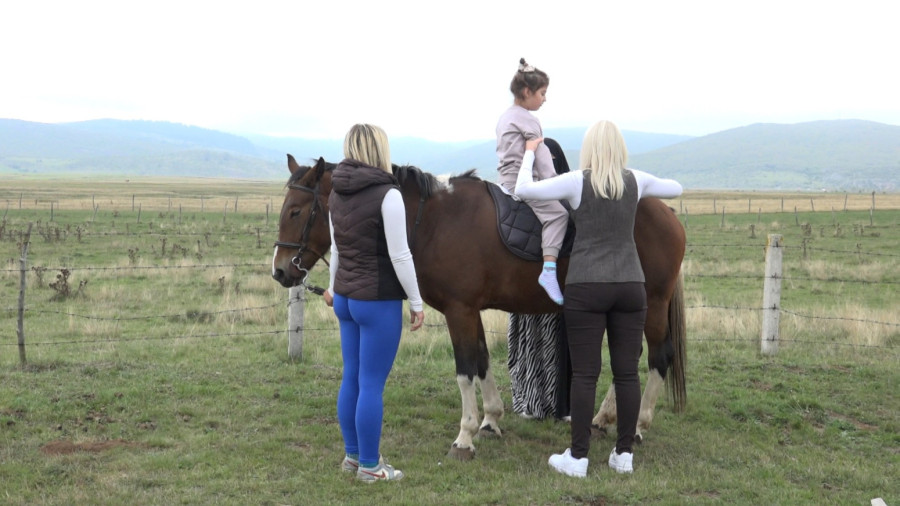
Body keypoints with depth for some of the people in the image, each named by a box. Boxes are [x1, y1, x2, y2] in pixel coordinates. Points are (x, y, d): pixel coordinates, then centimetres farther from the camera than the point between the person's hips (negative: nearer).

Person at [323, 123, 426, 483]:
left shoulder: (337, 193, 5)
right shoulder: (387, 194, -17)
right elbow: (399, 256, -17)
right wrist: (416, 302, -8)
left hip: (346, 298, 8)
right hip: (378, 301, -8)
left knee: (351, 379, 16)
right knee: (371, 385, 1)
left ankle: (352, 455, 27)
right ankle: (369, 465, 10)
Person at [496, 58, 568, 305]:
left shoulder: (505, 117, 20)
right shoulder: (527, 119, -9)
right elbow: (541, 155, -11)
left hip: (504, 181, 10)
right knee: (557, 212, -24)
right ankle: (549, 271, -36)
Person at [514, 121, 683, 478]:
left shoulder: (577, 182, -5)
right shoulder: (636, 181, 5)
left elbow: (523, 190, -6)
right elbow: (676, 189, 23)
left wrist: (529, 154, 9)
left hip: (586, 287, -3)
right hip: (630, 286, 3)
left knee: (584, 374, 0)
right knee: (627, 372, 7)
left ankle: (577, 458, 5)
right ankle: (624, 454, 14)